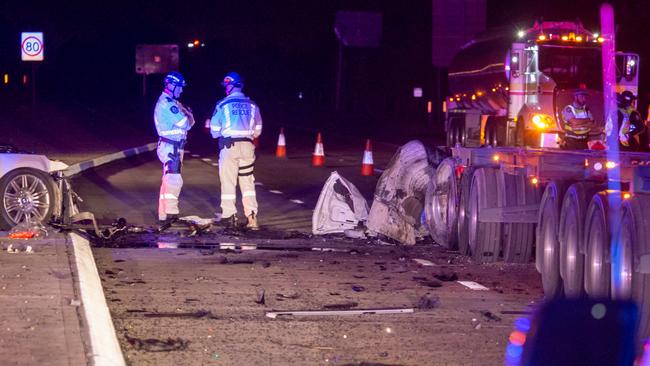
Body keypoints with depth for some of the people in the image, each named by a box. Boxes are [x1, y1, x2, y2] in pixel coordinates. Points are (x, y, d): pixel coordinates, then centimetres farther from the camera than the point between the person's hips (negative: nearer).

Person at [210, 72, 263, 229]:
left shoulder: (222, 104, -2)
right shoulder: (252, 105, 7)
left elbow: (214, 131, 4)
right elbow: (257, 130, 12)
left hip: (229, 146, -3)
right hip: (247, 146, 3)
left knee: (228, 182, 4)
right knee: (248, 182, 9)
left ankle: (229, 217, 3)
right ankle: (251, 217, 2)